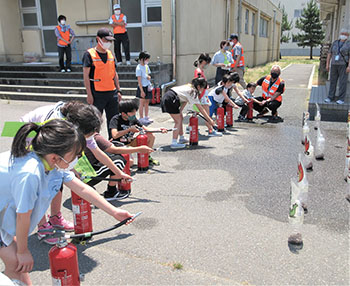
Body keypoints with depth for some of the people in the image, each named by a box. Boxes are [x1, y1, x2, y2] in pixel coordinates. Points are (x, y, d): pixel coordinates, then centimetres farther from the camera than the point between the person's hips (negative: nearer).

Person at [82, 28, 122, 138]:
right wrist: (89, 95, -13)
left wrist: (118, 90, 14)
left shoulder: (110, 54, 14)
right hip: (97, 94, -5)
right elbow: (86, 76, -8)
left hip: (112, 93, 6)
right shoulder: (89, 54, -5)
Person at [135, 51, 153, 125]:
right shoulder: (139, 68, -14)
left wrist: (149, 77, -5)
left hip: (148, 86, 7)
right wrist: (142, 91, -20)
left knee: (147, 102, 12)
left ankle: (146, 117, 21)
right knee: (142, 103, -1)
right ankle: (141, 118, 7)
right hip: (142, 87, -7)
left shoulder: (146, 66, 9)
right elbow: (139, 80, -17)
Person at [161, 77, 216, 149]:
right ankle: (174, 143, -9)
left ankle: (181, 138, 27)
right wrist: (209, 120, -8)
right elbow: (201, 109, -11)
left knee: (180, 118, 17)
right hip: (170, 100, -9)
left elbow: (184, 101, 16)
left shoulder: (189, 87, 17)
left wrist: (179, 112, 6)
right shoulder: (193, 92, -10)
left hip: (167, 97, 9)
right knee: (178, 121, -6)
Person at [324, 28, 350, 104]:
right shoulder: (335, 43, 8)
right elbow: (329, 54, 9)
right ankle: (330, 97, 10)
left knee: (342, 82, -5)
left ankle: (341, 99, 0)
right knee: (333, 81, 4)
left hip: (344, 65, -4)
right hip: (334, 65, 4)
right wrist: (327, 64, 2)